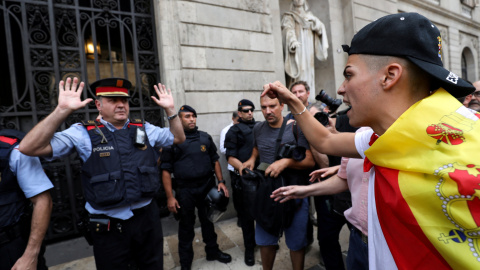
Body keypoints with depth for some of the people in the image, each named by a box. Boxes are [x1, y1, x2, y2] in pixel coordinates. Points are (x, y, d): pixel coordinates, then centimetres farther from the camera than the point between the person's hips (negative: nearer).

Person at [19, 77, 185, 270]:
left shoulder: (144, 129, 3)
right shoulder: (84, 133, -7)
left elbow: (178, 138, 11)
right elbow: (29, 148, -14)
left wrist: (170, 110, -2)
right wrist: (62, 110, -23)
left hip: (148, 218, 3)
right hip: (109, 227, -2)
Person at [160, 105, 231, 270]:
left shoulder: (205, 137, 5)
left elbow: (215, 160, 11)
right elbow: (166, 170, -6)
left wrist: (221, 181, 3)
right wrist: (170, 197, -9)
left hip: (207, 186, 3)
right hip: (184, 190, -2)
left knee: (208, 221, 18)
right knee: (186, 226, 13)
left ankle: (212, 251, 40)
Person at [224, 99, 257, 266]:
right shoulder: (234, 131, -3)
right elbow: (231, 157, -9)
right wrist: (244, 168, -23)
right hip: (243, 178, -4)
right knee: (247, 214, 7)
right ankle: (249, 248, 27)